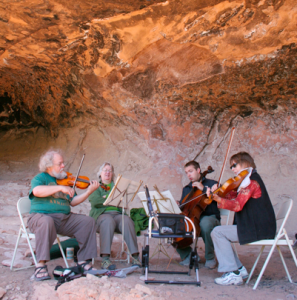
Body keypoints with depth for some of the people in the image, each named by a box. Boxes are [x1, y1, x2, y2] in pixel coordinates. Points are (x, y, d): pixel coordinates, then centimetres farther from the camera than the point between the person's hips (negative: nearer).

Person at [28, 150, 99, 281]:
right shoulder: (40, 178, 3)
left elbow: (73, 201, 11)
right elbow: (36, 191, -21)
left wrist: (89, 191, -1)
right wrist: (60, 188, -26)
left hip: (65, 218, 5)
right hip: (41, 215, -5)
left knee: (88, 221, -13)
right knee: (47, 222, -39)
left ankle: (83, 261, -10)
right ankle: (41, 266, -33)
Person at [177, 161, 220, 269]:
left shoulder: (211, 184, 7)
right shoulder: (186, 189, 22)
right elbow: (182, 206, 21)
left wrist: (203, 189, -14)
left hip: (209, 217, -4)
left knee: (205, 223, -41)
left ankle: (210, 258, -17)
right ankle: (188, 255, -3)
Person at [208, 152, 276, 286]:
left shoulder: (251, 180, -16)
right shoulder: (251, 179, 18)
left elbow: (237, 205, -26)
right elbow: (235, 197, 9)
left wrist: (217, 199, -35)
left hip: (257, 229, -11)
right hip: (255, 226, 11)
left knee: (217, 232, -13)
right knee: (221, 233, 13)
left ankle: (233, 274, -10)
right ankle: (239, 269, 11)